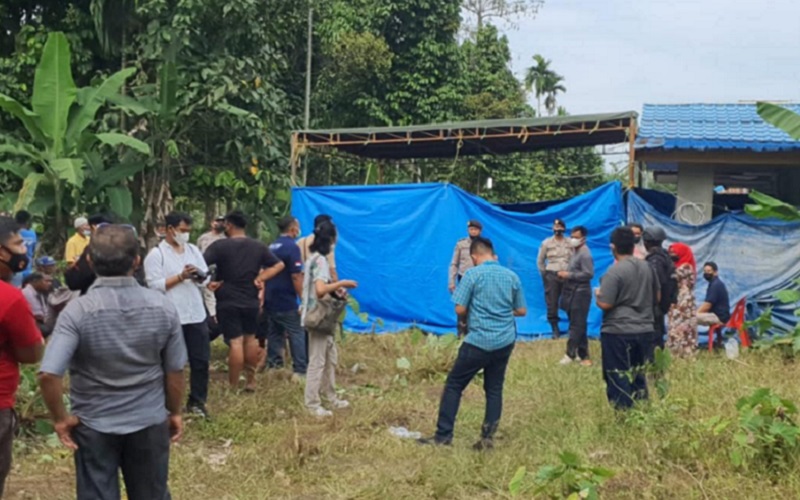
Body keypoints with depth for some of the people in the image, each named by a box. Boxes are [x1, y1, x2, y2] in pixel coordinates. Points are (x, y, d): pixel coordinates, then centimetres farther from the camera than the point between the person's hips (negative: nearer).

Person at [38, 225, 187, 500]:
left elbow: (48, 374, -26)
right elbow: (175, 370, -3)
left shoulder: (78, 311, -18)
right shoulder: (163, 307, -10)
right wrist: (175, 412, 12)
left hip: (94, 425, -2)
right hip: (150, 422, 2)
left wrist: (60, 417, -10)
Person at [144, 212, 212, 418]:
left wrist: (200, 276, -11)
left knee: (201, 360, 7)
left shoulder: (193, 250, 11)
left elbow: (206, 278, 11)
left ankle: (197, 402, 20)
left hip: (196, 315, 5)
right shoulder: (156, 254, -6)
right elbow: (155, 285, -15)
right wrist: (180, 277, -18)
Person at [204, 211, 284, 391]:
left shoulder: (220, 246, -10)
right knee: (250, 339, 16)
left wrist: (208, 283, -8)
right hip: (251, 301, 4)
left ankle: (233, 386, 1)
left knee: (236, 342, -4)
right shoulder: (258, 246, 5)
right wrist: (260, 278, 1)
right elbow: (279, 265, 8)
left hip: (227, 302, -4)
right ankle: (250, 381, 24)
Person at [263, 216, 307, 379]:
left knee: (274, 333, 14)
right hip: (286, 300, -8)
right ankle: (300, 370, -6)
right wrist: (303, 297, -12)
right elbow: (296, 276, -18)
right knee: (297, 334, -3)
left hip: (270, 299, 8)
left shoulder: (271, 247, 11)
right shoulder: (292, 247, -13)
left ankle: (273, 366, 16)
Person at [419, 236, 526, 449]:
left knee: (454, 384, 6)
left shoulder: (473, 274, -8)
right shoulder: (512, 276, 6)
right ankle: (487, 437, 10)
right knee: (494, 388, 13)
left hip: (479, 342, -5)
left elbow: (460, 309, -10)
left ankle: (443, 435, 6)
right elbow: (522, 310, 11)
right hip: (505, 341, 5)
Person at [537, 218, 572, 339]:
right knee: (552, 303, -1)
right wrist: (544, 275, 6)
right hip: (552, 276, 0)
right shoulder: (546, 243, 2)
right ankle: (555, 329, 6)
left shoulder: (570, 243, 2)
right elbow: (540, 261, 9)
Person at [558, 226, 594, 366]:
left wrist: (569, 275, -20)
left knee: (576, 325, -6)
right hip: (573, 292, 10)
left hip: (580, 293, -10)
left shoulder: (585, 254, -14)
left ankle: (570, 354, -4)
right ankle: (582, 354, 17)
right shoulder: (576, 253, 16)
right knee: (578, 325, 12)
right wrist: (564, 275, 8)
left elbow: (589, 274, -22)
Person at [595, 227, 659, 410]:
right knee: (638, 374, 17)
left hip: (618, 332, -7)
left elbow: (605, 304, -18)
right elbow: (656, 297, 15)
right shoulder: (647, 267, 5)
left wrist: (598, 295, 2)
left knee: (618, 377, 1)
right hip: (644, 330, 7)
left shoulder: (615, 271, -16)